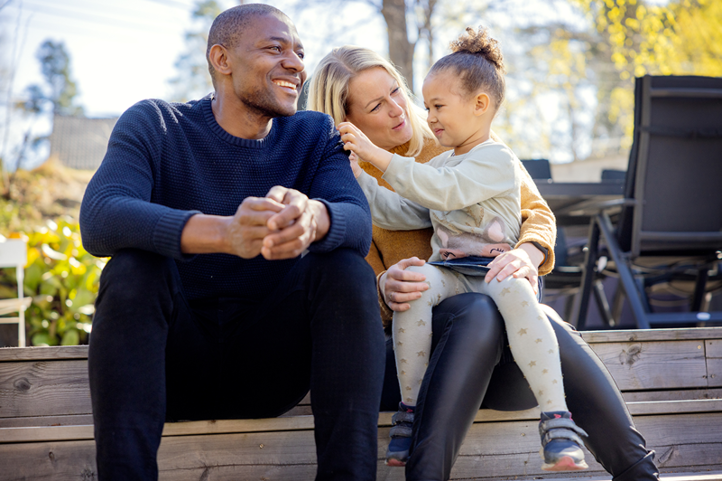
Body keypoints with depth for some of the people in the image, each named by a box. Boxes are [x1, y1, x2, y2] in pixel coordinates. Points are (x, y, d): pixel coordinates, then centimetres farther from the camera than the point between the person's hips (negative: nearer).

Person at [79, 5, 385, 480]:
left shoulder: (316, 135, 5)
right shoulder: (153, 125, -3)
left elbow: (358, 224, -16)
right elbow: (99, 219, -24)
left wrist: (312, 218, -44)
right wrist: (224, 232, -44)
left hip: (268, 366, 2)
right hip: (171, 362, -2)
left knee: (348, 270, -21)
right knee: (132, 269, -28)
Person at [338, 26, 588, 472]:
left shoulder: (497, 160, -3)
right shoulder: (437, 165, 25)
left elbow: (444, 191, -19)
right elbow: (400, 214, 23)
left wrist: (379, 155, -21)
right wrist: (359, 178, 12)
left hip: (496, 270, -5)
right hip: (449, 273, 5)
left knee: (514, 291, -40)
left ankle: (558, 422, -40)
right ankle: (411, 409, -28)